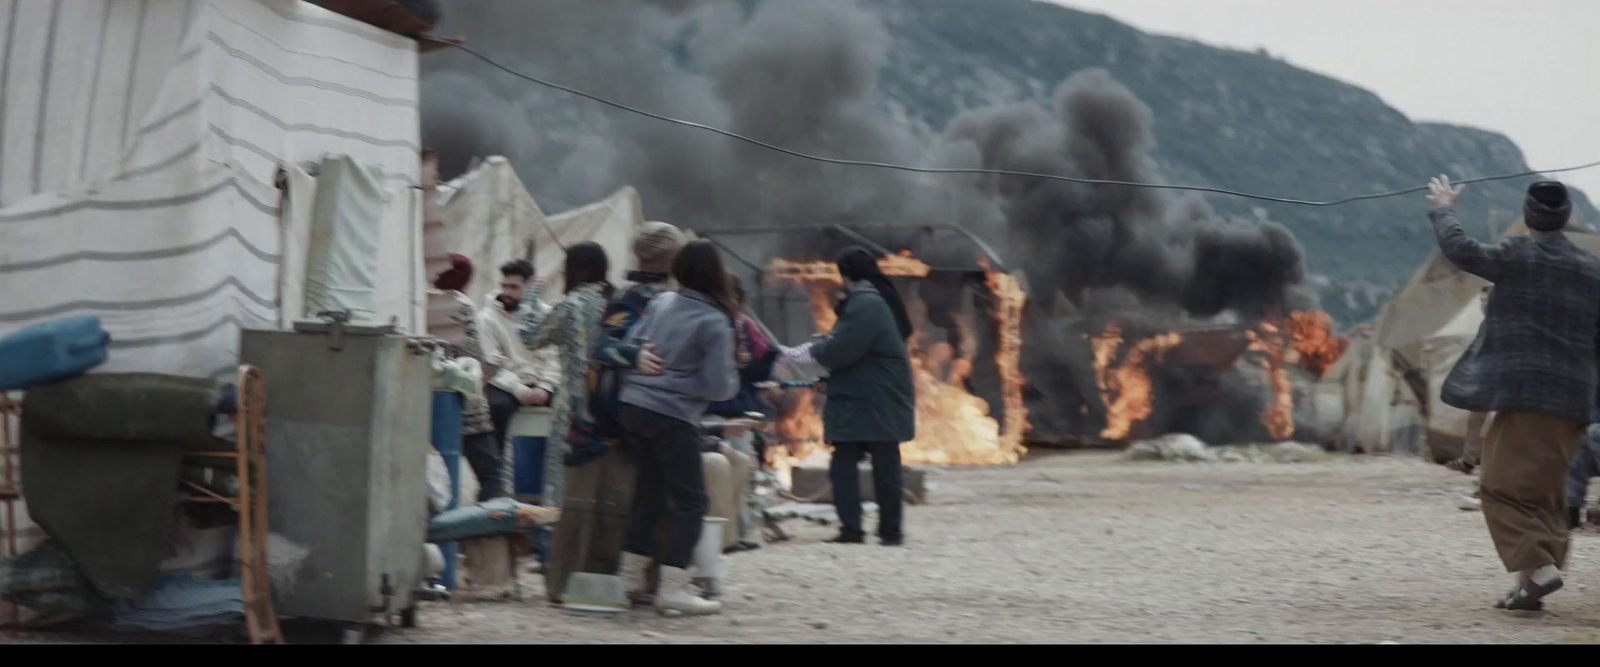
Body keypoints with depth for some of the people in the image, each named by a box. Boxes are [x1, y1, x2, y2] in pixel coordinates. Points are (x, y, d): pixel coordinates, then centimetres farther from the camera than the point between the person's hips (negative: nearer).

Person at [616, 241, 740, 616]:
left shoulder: (660, 304, 5)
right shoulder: (715, 323, -11)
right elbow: (719, 387, -12)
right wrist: (733, 378, 8)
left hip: (633, 406, 7)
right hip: (673, 418, -7)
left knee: (649, 492, 19)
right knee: (690, 502, 0)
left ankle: (631, 575, 25)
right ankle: (673, 588, -8)